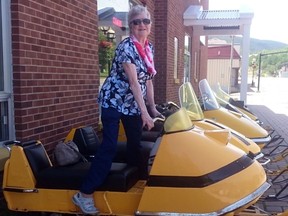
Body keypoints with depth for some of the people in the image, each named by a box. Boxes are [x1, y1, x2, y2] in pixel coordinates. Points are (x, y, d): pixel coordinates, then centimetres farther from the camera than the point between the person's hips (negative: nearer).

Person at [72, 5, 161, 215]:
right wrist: (145, 113, -29)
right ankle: (85, 194, -6)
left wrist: (153, 108, 5)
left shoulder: (149, 48, 6)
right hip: (114, 101, -7)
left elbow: (148, 79, 10)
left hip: (133, 103, 7)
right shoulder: (126, 47, -18)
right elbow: (133, 81, -25)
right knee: (109, 146, -13)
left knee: (136, 144, 13)